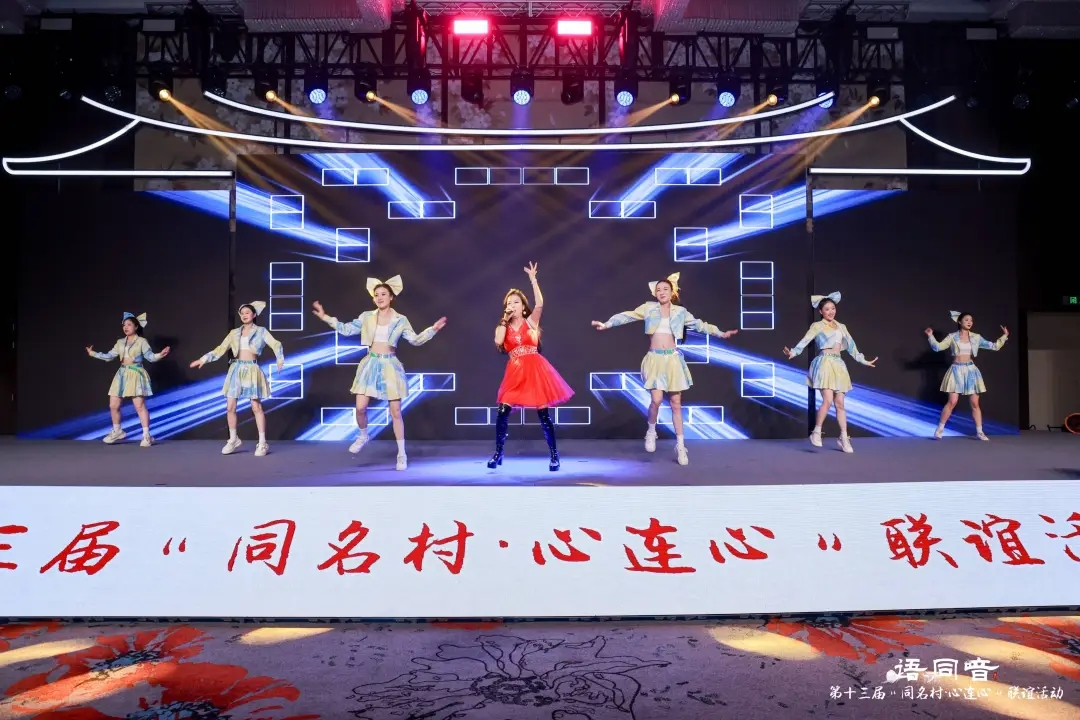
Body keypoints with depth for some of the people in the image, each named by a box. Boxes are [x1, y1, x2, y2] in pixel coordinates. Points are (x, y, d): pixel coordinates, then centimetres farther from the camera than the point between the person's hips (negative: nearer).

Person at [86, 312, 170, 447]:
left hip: (136, 375, -6)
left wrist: (160, 355, -26)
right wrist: (94, 354, 15)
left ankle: (146, 435, -7)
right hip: (122, 374, 6)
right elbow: (109, 356, 15)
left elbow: (150, 357, -8)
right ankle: (117, 431, 25)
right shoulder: (120, 342, 12)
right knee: (113, 405, 6)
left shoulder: (141, 341, -2)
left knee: (139, 406, -10)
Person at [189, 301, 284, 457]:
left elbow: (276, 344, -8)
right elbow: (221, 349, 11)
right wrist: (204, 358, 3)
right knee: (230, 407, 3)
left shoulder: (261, 331, 2)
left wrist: (280, 359, -26)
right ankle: (233, 439, 19)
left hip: (252, 369, -4)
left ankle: (262, 443, -1)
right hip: (236, 369, 4)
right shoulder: (234, 333, 12)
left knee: (256, 407, -6)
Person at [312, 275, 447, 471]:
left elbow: (415, 340, 1)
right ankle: (363, 436, 27)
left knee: (395, 412, 0)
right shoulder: (366, 316, 5)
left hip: (390, 365, -2)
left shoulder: (400, 320, 1)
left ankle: (402, 454, 8)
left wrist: (433, 329, -10)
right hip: (370, 364, 2)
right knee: (360, 407, -6)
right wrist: (326, 317, 5)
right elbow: (346, 329, 9)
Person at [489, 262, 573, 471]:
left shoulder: (531, 321, 6)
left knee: (543, 414, -2)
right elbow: (498, 342, -10)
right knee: (503, 412, -6)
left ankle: (554, 455, 7)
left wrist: (533, 279, -15)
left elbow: (540, 304, -12)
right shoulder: (503, 327, 12)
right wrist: (505, 320, -2)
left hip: (535, 370, -2)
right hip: (515, 373, 2)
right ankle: (498, 454, 9)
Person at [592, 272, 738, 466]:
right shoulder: (648, 308, 4)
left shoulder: (680, 311, 8)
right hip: (655, 359, -2)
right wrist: (607, 324, -10)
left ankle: (680, 446, 9)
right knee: (657, 399, -16)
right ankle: (651, 431, 12)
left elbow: (699, 325, 13)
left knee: (676, 402, 3)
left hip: (673, 359, 2)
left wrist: (720, 333, 10)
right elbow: (627, 316, 0)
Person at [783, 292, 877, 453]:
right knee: (828, 400, -18)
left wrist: (863, 360, 22)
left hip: (838, 364, 5)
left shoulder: (841, 327, 17)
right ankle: (816, 432, -4)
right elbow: (805, 340, -12)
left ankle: (843, 438, 10)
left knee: (840, 403, 4)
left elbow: (851, 345, 23)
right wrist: (793, 352, -28)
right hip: (824, 363, -5)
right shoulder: (817, 326, 1)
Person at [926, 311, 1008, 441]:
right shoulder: (952, 337, 1)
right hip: (957, 370, -3)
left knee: (975, 403, 2)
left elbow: (994, 346, 9)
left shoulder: (976, 337, 7)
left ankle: (979, 432, 11)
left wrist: (1004, 336, -1)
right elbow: (938, 347, -7)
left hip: (971, 370, 3)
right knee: (952, 402, -10)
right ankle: (940, 429, 1)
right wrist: (930, 336, -21)